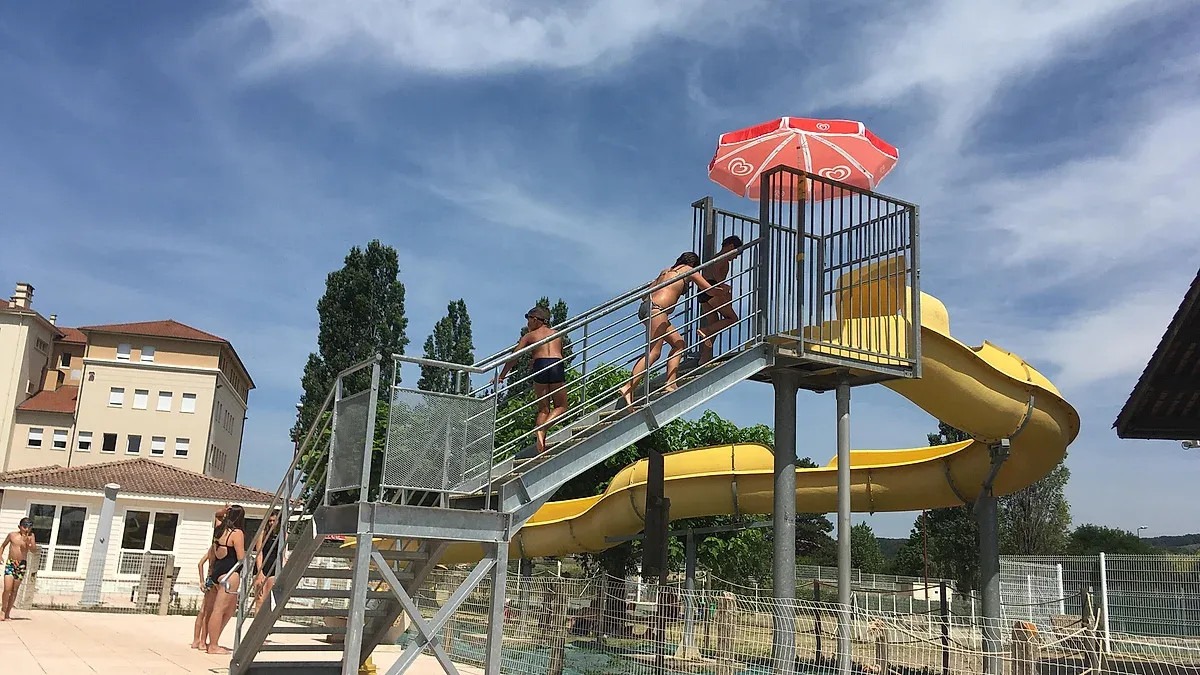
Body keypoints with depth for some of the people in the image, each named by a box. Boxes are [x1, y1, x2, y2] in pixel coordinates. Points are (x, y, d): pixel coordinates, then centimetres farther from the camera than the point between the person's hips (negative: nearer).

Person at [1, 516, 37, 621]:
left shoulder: (31, 536, 0)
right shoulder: (12, 535, 0)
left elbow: (33, 549, -9)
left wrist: (28, 542, -26)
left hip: (22, 564, 1)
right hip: (10, 563, -1)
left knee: (14, 590, 6)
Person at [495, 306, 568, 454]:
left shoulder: (529, 336, 18)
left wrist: (501, 376, 15)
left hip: (540, 365, 0)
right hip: (557, 365, 1)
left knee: (543, 409, 9)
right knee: (561, 406, 9)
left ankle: (540, 439, -7)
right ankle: (542, 428, -15)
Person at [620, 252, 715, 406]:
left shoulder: (666, 271, 29)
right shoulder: (689, 270, 11)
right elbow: (710, 289, 15)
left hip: (645, 307, 9)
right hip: (657, 308, -9)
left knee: (678, 343, 12)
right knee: (654, 352, -14)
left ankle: (670, 384, 3)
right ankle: (628, 388, -24)